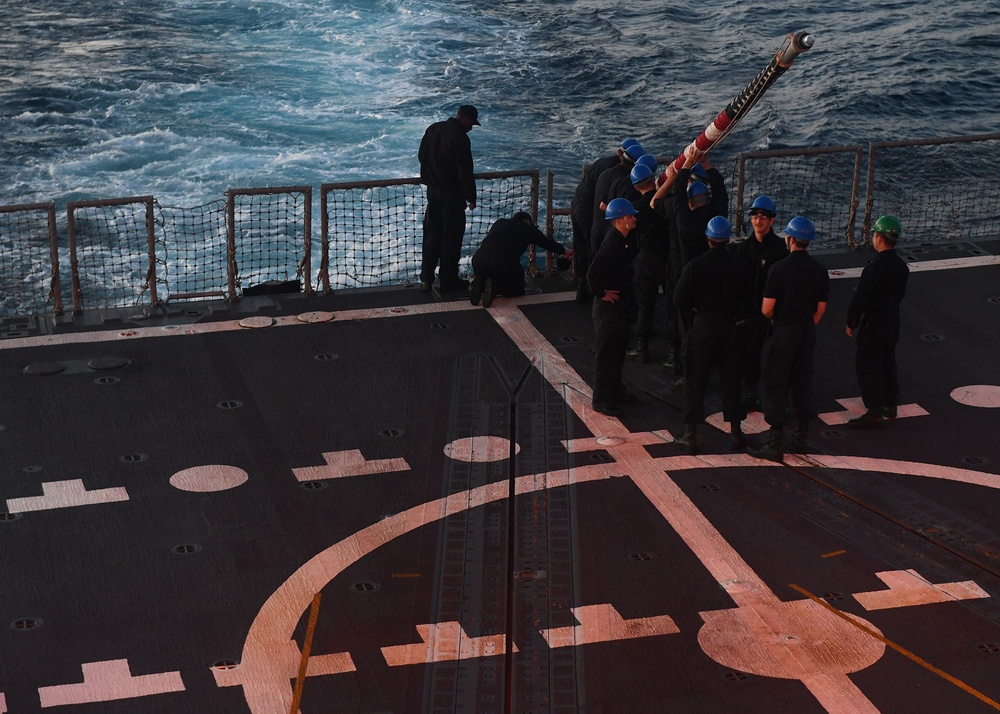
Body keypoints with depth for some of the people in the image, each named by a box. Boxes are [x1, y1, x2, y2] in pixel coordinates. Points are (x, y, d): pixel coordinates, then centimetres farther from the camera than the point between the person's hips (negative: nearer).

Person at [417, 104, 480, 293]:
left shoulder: (433, 129, 3)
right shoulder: (460, 138, -21)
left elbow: (421, 155, 15)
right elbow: (465, 172, -21)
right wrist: (471, 198, -12)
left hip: (432, 191, 7)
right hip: (452, 195, -7)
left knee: (431, 235, 13)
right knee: (451, 238, 4)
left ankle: (426, 279, 14)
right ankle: (447, 281, 9)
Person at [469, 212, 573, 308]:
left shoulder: (500, 222, 24)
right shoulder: (528, 229, 14)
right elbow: (547, 242, 27)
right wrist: (564, 251, 43)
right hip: (505, 263, -4)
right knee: (518, 290, 20)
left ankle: (480, 283, -4)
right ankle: (495, 287, -10)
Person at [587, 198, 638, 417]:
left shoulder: (620, 240, 4)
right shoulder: (611, 246, -27)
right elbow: (593, 274, -35)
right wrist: (602, 294, -22)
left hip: (620, 303, 10)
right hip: (609, 306, -10)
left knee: (618, 349, 21)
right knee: (606, 354, 0)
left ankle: (616, 391, 36)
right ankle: (601, 400, 10)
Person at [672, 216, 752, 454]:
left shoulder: (695, 266, -14)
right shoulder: (740, 267, -7)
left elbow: (679, 299, -11)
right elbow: (746, 298, 3)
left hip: (703, 327, -2)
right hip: (731, 328, 2)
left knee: (695, 381, 6)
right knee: (731, 380, 13)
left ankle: (691, 435, 9)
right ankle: (736, 432, 18)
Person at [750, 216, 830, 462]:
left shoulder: (780, 268, -16)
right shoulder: (819, 270, 0)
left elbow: (767, 308, -13)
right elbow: (820, 308, 6)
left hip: (783, 331, -5)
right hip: (807, 332, 6)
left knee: (774, 385, 0)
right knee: (803, 382, 16)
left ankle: (775, 443, -3)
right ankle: (802, 436, 23)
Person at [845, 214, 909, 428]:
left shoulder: (874, 268, -24)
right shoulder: (902, 266, 0)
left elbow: (860, 298, -21)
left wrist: (851, 322, -9)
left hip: (873, 324, -8)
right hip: (892, 322, 8)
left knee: (867, 366, 0)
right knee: (888, 364, 20)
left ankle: (874, 412, 1)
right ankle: (890, 404, 31)